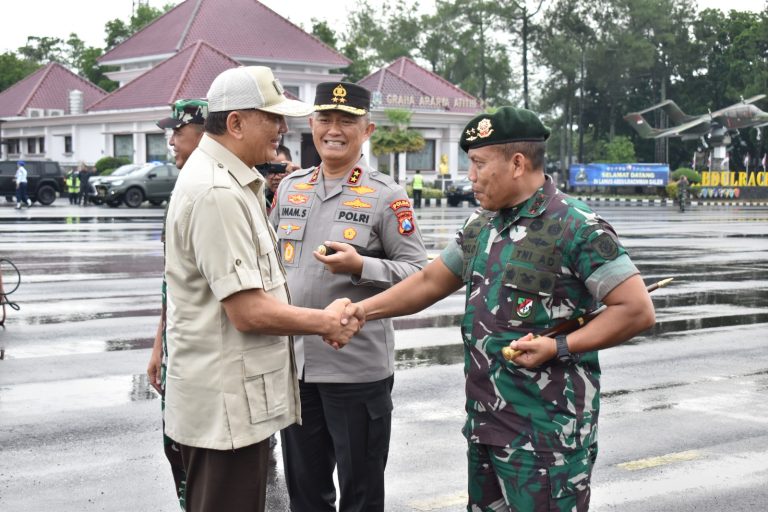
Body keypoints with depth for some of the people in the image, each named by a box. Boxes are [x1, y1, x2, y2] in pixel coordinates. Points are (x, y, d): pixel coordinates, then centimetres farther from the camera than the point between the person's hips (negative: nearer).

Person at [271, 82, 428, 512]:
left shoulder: (386, 195, -7)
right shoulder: (291, 187, 8)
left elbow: (419, 272, -9)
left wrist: (360, 266, -23)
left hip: (358, 367, -5)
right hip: (294, 363, 5)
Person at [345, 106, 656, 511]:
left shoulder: (578, 228, -14)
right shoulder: (481, 226, 10)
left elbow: (637, 311, -16)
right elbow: (430, 281, 19)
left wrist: (559, 346, -21)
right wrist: (364, 309, 9)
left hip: (547, 432, -8)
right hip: (484, 424, 8)